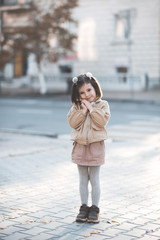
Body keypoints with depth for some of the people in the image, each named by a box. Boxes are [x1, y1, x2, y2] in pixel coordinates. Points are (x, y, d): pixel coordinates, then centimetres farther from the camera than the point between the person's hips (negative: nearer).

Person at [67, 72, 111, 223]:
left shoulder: (102, 104, -1)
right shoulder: (76, 106, 5)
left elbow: (103, 121, -15)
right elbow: (72, 122, -7)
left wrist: (91, 108, -15)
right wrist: (83, 110, -14)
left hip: (96, 146, -2)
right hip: (80, 146, 3)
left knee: (94, 179, 3)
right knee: (83, 179, 10)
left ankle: (95, 208, 13)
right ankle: (84, 207, 20)